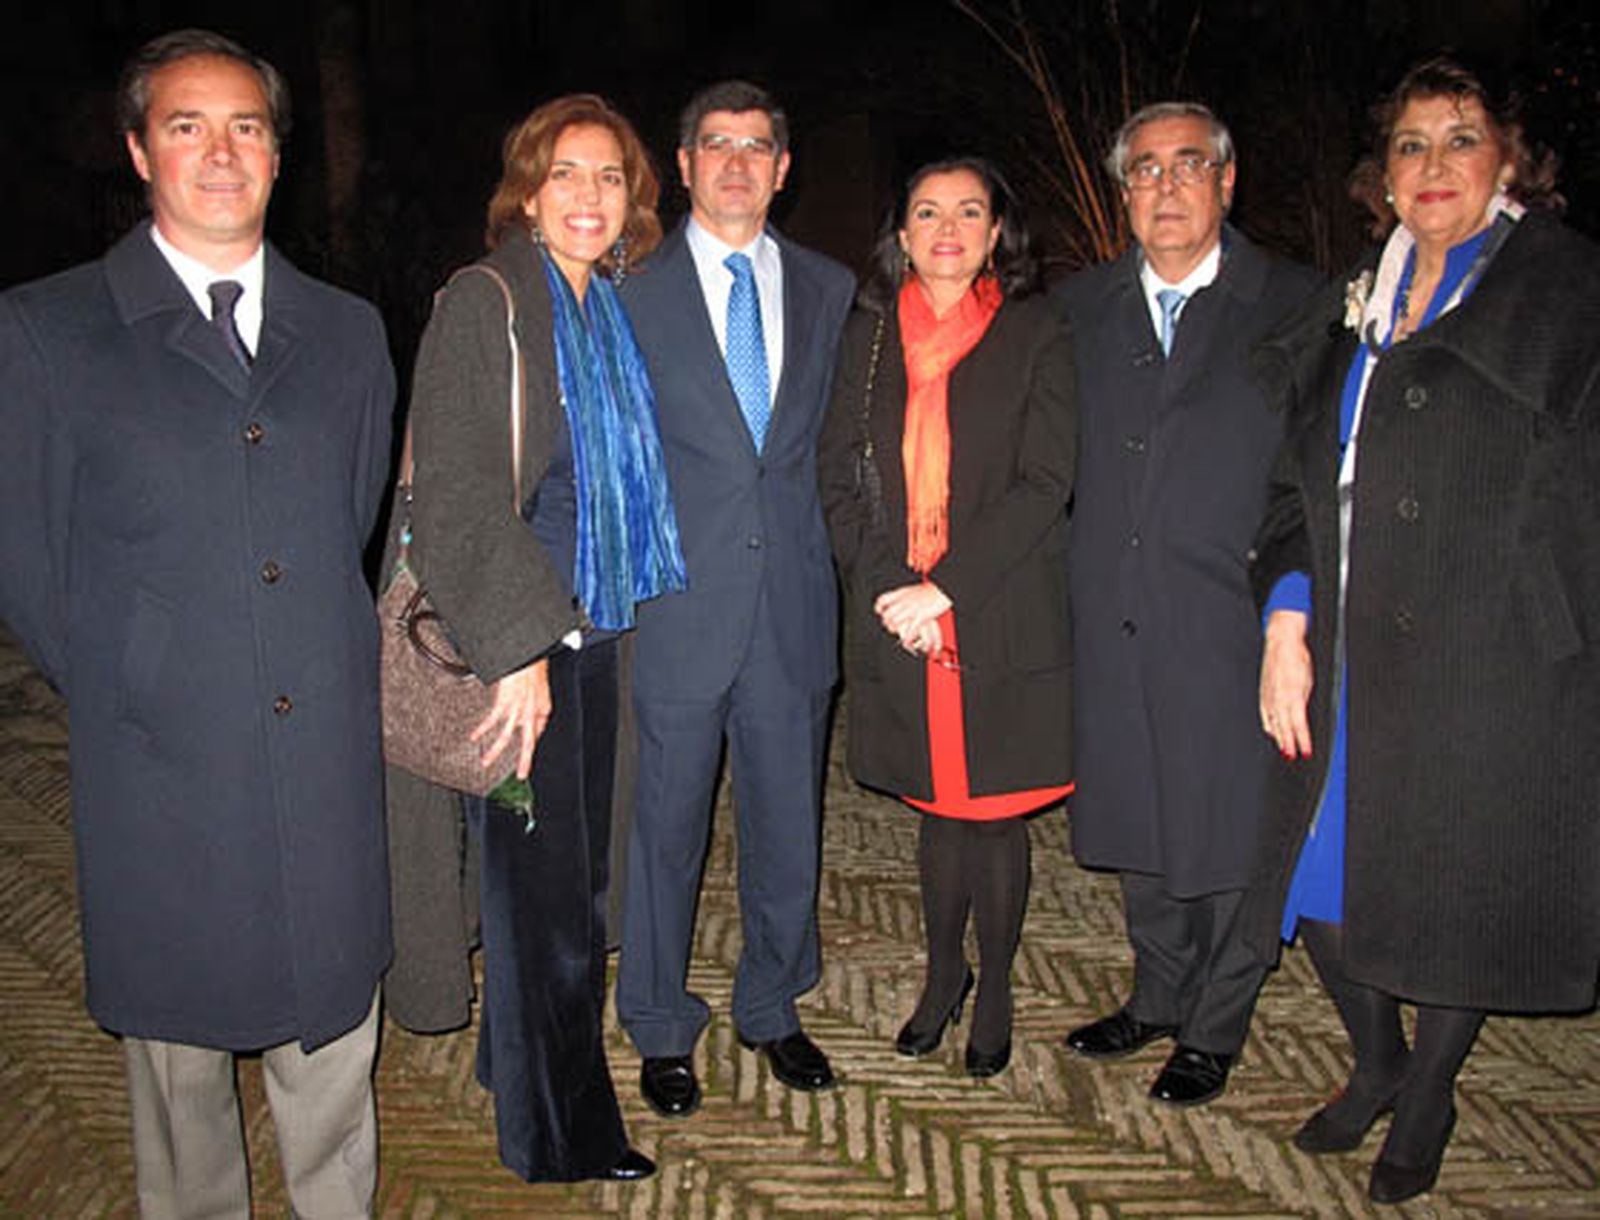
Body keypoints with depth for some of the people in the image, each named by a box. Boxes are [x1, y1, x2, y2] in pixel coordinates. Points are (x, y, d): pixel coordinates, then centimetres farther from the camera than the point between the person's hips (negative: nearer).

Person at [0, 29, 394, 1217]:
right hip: (162, 774, -2)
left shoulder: (348, 333, 9)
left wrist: (333, 670, 8)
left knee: (333, 1042, 15)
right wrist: (123, 693, 0)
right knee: (180, 1052, 14)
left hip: (331, 762, 3)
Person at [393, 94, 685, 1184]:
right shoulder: (482, 304, -9)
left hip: (591, 630, 7)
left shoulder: (613, 310, 12)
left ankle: (526, 1063, 36)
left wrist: (562, 635, 15)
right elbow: (456, 492, -15)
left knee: (574, 875, 15)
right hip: (512, 642, -7)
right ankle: (564, 1135, 19)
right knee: (542, 884, 2)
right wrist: (520, 646, -18)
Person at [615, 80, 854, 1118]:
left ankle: (772, 1006, 34)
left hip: (793, 597, 3)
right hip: (677, 602, -3)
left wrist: (829, 556, 6)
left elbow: (839, 439, 14)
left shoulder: (829, 290, 10)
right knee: (666, 827, 8)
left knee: (789, 823, 13)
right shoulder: (633, 287, 1)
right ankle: (662, 1028, 28)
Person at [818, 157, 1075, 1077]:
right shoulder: (868, 337, 9)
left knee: (996, 813, 6)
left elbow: (1046, 482, -9)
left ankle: (994, 992, 27)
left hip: (1005, 617, -2)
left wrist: (946, 588, -15)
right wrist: (886, 588, -9)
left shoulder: (1037, 335, 0)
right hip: (899, 618, 2)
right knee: (939, 810, 14)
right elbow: (842, 478, 5)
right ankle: (943, 976, 34)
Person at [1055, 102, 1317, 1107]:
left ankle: (1214, 1030, 27)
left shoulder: (1294, 305, 0)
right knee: (1138, 826, 15)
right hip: (1114, 623, 4)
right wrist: (1068, 588, 3)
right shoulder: (1081, 306, 10)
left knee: (1226, 834, 7)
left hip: (1229, 621, -3)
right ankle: (1160, 997, 36)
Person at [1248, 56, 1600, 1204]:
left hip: (1491, 675, -5)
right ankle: (1376, 1063, 39)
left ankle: (1429, 1092, 35)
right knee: (1321, 878, 10)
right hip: (1350, 666, 5)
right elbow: (1301, 486, 11)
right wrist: (1288, 615, -1)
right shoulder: (1349, 315, 13)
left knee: (1459, 898, 7)